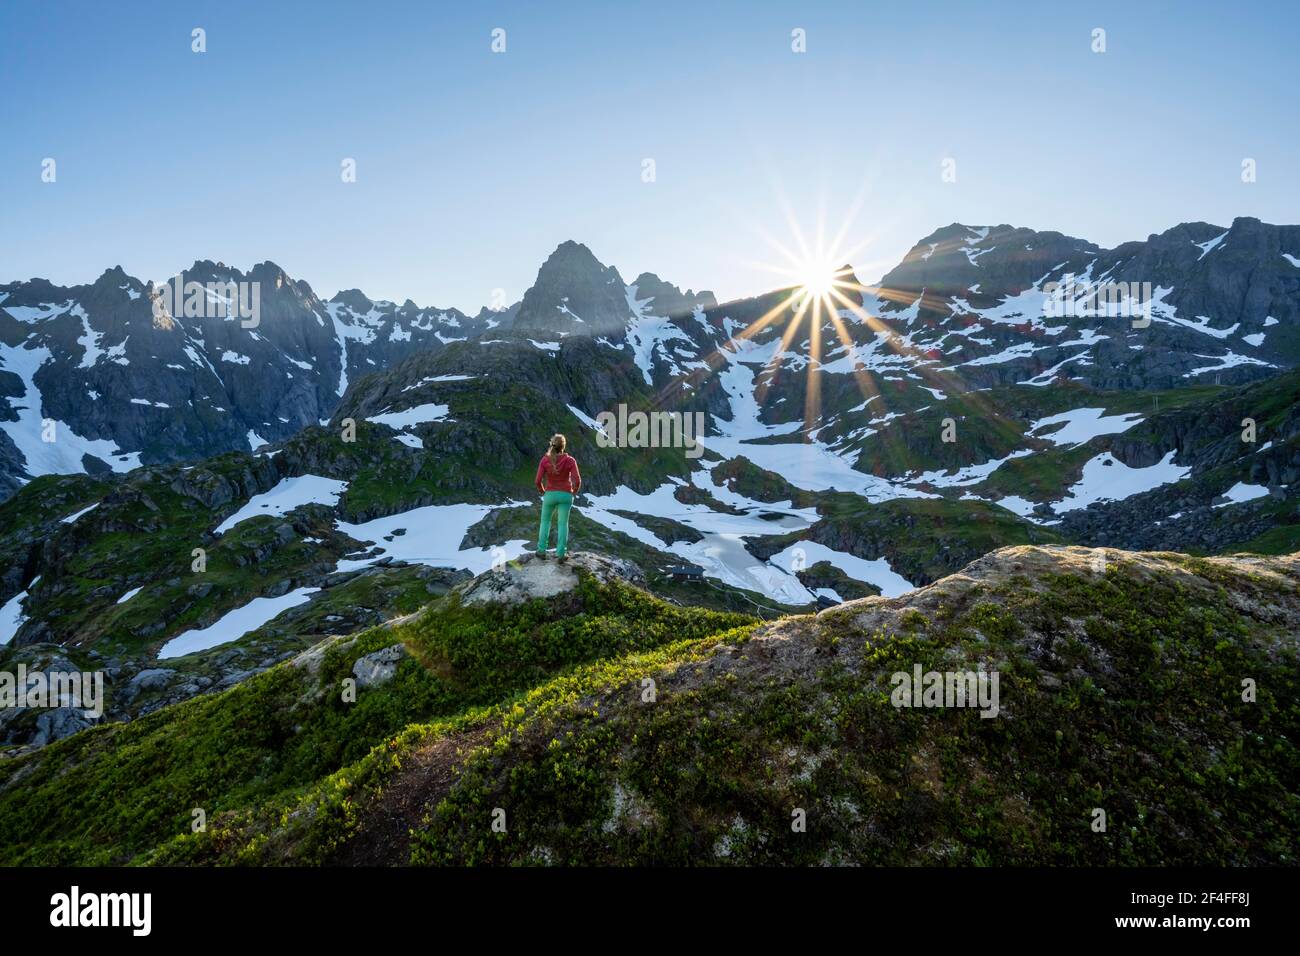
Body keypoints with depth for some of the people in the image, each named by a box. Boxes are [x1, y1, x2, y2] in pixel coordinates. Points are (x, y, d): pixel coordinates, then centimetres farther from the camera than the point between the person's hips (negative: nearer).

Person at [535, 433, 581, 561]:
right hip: (565, 496, 0)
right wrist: (573, 493, 5)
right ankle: (560, 554, 3)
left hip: (550, 495, 1)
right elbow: (577, 480, -15)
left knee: (545, 521, 22)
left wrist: (543, 492, 10)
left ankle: (541, 550, 19)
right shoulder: (570, 460, -10)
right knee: (563, 524, 10)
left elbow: (538, 481, -11)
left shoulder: (545, 459, -9)